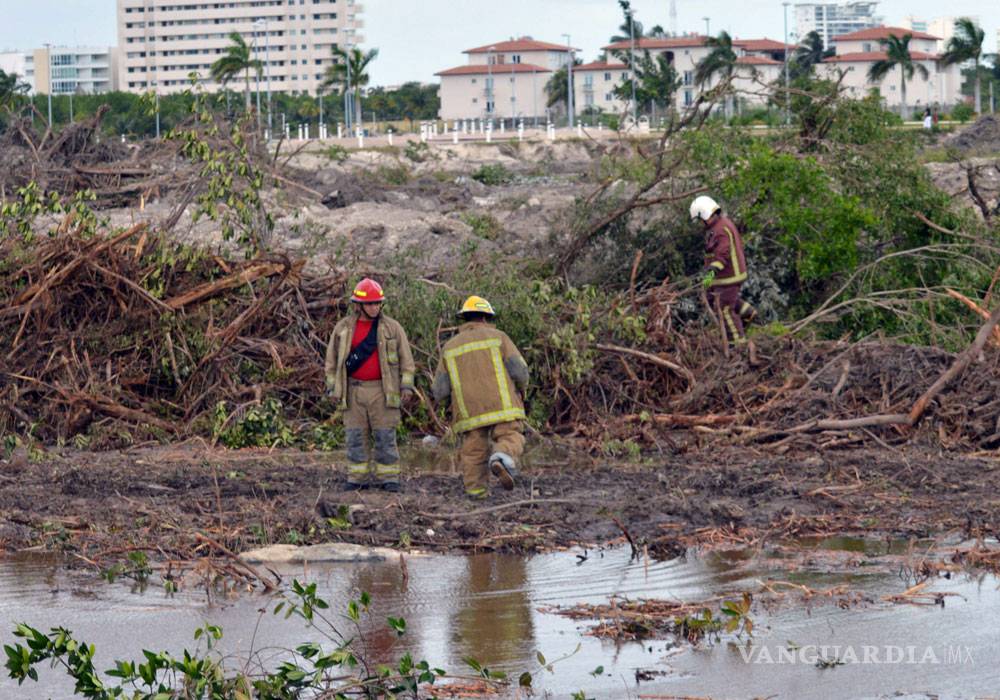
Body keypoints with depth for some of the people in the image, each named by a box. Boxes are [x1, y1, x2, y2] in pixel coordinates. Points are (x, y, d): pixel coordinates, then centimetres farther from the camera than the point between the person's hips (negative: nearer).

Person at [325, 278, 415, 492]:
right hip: (353, 391, 2)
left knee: (385, 436, -2)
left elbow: (405, 358, 4)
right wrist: (333, 388, 6)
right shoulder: (343, 328, 6)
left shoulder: (392, 327, 2)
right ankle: (358, 479, 7)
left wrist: (406, 386, -4)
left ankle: (388, 478, 2)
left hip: (382, 391, -2)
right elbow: (332, 359, 12)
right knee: (355, 436, 1)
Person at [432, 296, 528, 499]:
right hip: (501, 407, -2)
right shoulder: (498, 337, 6)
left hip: (470, 413, 2)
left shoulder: (450, 347, 12)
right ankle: (501, 460, -32)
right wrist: (522, 391, 18)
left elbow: (440, 391, 8)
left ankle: (476, 490, 5)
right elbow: (519, 370, -3)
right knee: (509, 441, -2)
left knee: (473, 451, 13)